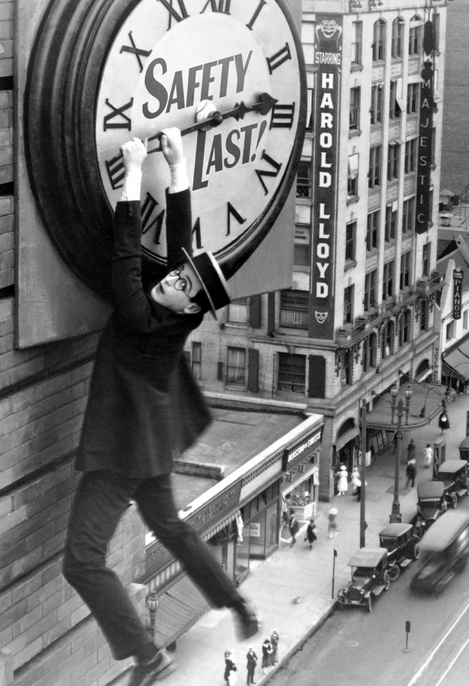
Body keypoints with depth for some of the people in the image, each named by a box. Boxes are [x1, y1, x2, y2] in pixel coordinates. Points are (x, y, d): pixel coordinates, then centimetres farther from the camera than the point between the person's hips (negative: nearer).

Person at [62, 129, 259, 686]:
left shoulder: (143, 321, -29)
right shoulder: (174, 311, -10)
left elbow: (126, 257, -32)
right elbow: (180, 236, -6)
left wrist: (133, 175, -31)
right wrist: (177, 164, -8)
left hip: (120, 456, -9)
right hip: (151, 446, 9)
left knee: (82, 562, -6)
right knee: (170, 527, 28)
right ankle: (237, 606, 35)